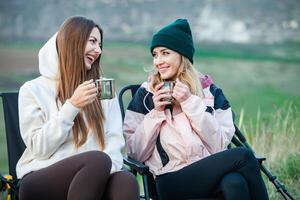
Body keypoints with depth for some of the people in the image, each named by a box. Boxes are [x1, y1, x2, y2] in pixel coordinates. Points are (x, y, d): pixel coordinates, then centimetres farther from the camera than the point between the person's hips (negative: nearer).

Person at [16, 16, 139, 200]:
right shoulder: (34, 90, 4)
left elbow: (114, 139, 4)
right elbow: (40, 148, -5)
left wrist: (105, 168, -18)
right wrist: (72, 107, -13)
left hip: (92, 177, 3)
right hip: (41, 183, -3)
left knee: (127, 182, -32)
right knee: (98, 160, -34)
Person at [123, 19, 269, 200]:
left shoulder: (210, 90, 12)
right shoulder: (146, 94, 9)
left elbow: (220, 145, -1)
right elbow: (136, 153, 5)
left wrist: (191, 103, -7)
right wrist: (156, 113, -6)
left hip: (213, 175, 2)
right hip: (171, 182, -2)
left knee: (235, 183, -35)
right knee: (242, 156, -25)